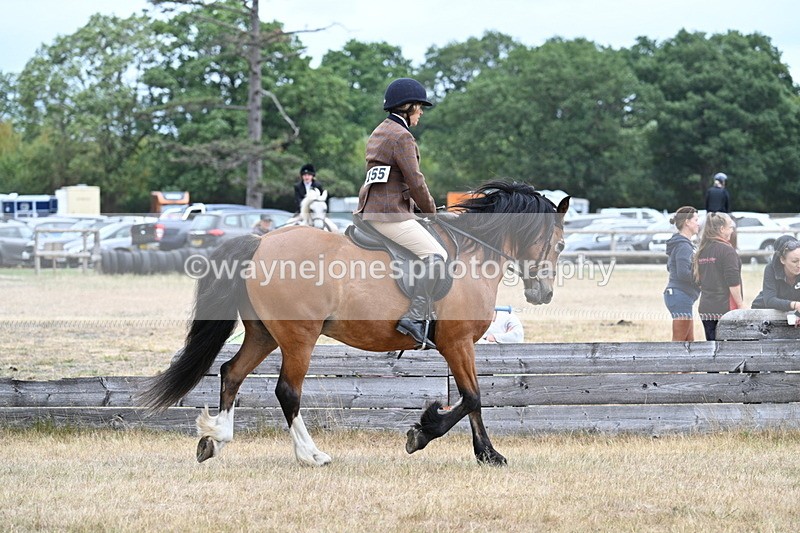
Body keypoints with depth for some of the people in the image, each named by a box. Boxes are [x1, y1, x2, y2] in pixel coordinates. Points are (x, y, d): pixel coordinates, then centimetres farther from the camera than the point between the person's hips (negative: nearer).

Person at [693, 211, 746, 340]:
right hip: (725, 308, -7)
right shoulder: (726, 250, -11)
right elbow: (733, 282, -14)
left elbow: (696, 279, 15)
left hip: (705, 309, 7)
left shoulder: (701, 251, 10)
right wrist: (740, 304, -7)